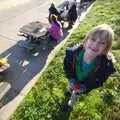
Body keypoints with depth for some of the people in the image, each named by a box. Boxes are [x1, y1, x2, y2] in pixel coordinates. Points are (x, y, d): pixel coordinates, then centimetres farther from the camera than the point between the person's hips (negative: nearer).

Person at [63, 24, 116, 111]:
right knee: (72, 87, 37)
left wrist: (84, 87, -27)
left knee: (76, 94, 32)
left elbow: (98, 82, -21)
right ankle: (71, 90, 75)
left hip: (84, 88, -1)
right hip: (74, 81, 1)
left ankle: (72, 102, 67)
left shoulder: (106, 66, -39)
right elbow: (67, 66, -15)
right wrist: (71, 80, -23)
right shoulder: (73, 53, -35)